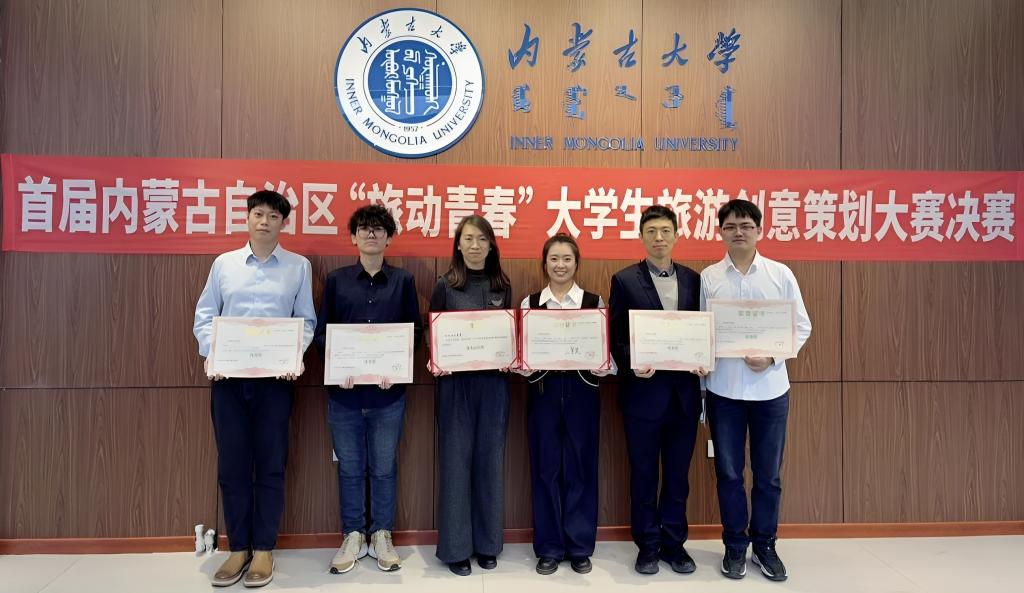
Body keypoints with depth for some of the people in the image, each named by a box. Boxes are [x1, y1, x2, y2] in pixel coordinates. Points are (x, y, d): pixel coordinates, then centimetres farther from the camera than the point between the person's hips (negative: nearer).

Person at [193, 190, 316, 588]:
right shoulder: (223, 263, 9)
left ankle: (263, 549, 17)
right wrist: (209, 354, -7)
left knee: (270, 465, 4)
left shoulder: (299, 266, 5)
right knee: (232, 464, 7)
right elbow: (204, 315, 8)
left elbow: (306, 321, 5)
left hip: (274, 377, -1)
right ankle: (238, 548, 20)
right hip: (227, 376, 2)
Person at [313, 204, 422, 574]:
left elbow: (416, 332, 3)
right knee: (350, 468, 10)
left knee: (384, 468, 9)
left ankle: (381, 537, 25)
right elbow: (321, 333, 5)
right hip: (344, 390, 1)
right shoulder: (336, 280, 6)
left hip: (387, 391, 0)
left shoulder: (403, 281, 5)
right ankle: (353, 536, 26)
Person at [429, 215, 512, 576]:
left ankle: (487, 542, 23)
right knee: (456, 460, 3)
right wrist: (435, 364, -16)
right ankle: (456, 546, 16)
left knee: (490, 460, 9)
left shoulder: (503, 287, 8)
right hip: (455, 382, -2)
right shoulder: (445, 287, 0)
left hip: (494, 381, 2)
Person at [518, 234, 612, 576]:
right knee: (546, 467, 7)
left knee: (580, 467, 7)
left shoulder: (594, 302, 2)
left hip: (582, 391, -1)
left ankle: (580, 546, 23)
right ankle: (549, 547, 21)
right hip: (544, 391, 1)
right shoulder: (530, 304, 4)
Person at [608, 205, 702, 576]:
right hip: (643, 390, -3)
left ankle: (674, 542, 28)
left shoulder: (693, 279, 8)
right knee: (643, 473, 9)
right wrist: (632, 365, -18)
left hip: (684, 391, 3)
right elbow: (616, 337, -3)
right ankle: (648, 545, 24)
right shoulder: (625, 280, -2)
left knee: (678, 473, 13)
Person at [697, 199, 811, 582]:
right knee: (728, 472, 9)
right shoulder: (708, 277, 1)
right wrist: (699, 362, -5)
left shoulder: (780, 274, 1)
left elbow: (802, 326, 3)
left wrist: (772, 357, -12)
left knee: (768, 474, 10)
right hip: (723, 388, 0)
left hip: (770, 388, 0)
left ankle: (765, 545, 29)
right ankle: (735, 546, 26)